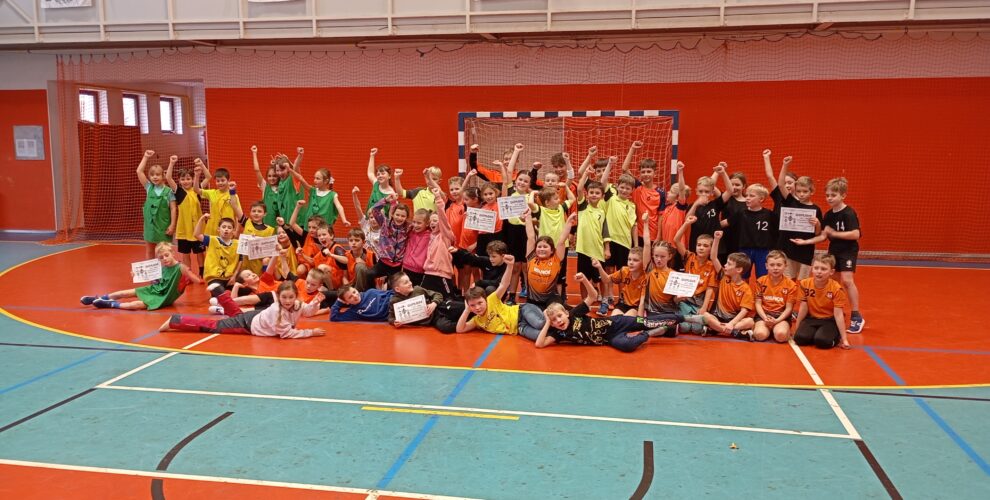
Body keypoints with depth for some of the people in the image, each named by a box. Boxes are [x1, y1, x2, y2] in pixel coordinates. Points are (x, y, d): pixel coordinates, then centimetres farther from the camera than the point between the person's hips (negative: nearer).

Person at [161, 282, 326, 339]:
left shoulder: (296, 305, -17)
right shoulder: (277, 310, -36)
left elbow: (307, 310, -1)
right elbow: (286, 333, -35)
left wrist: (315, 302, -24)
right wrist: (311, 332, -36)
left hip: (256, 316, 7)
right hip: (249, 323, -7)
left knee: (236, 313, 35)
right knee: (215, 326, 1)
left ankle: (218, 290, 46)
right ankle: (175, 321, 9)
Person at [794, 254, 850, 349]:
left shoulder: (836, 289, -17)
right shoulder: (805, 284, -8)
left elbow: (838, 314, -16)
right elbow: (803, 308, -1)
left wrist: (844, 338, -16)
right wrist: (796, 329, 2)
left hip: (830, 320, -3)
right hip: (811, 318, 3)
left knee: (822, 341, -30)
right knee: (800, 338, -24)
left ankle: (835, 335, 4)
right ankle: (816, 332, 8)